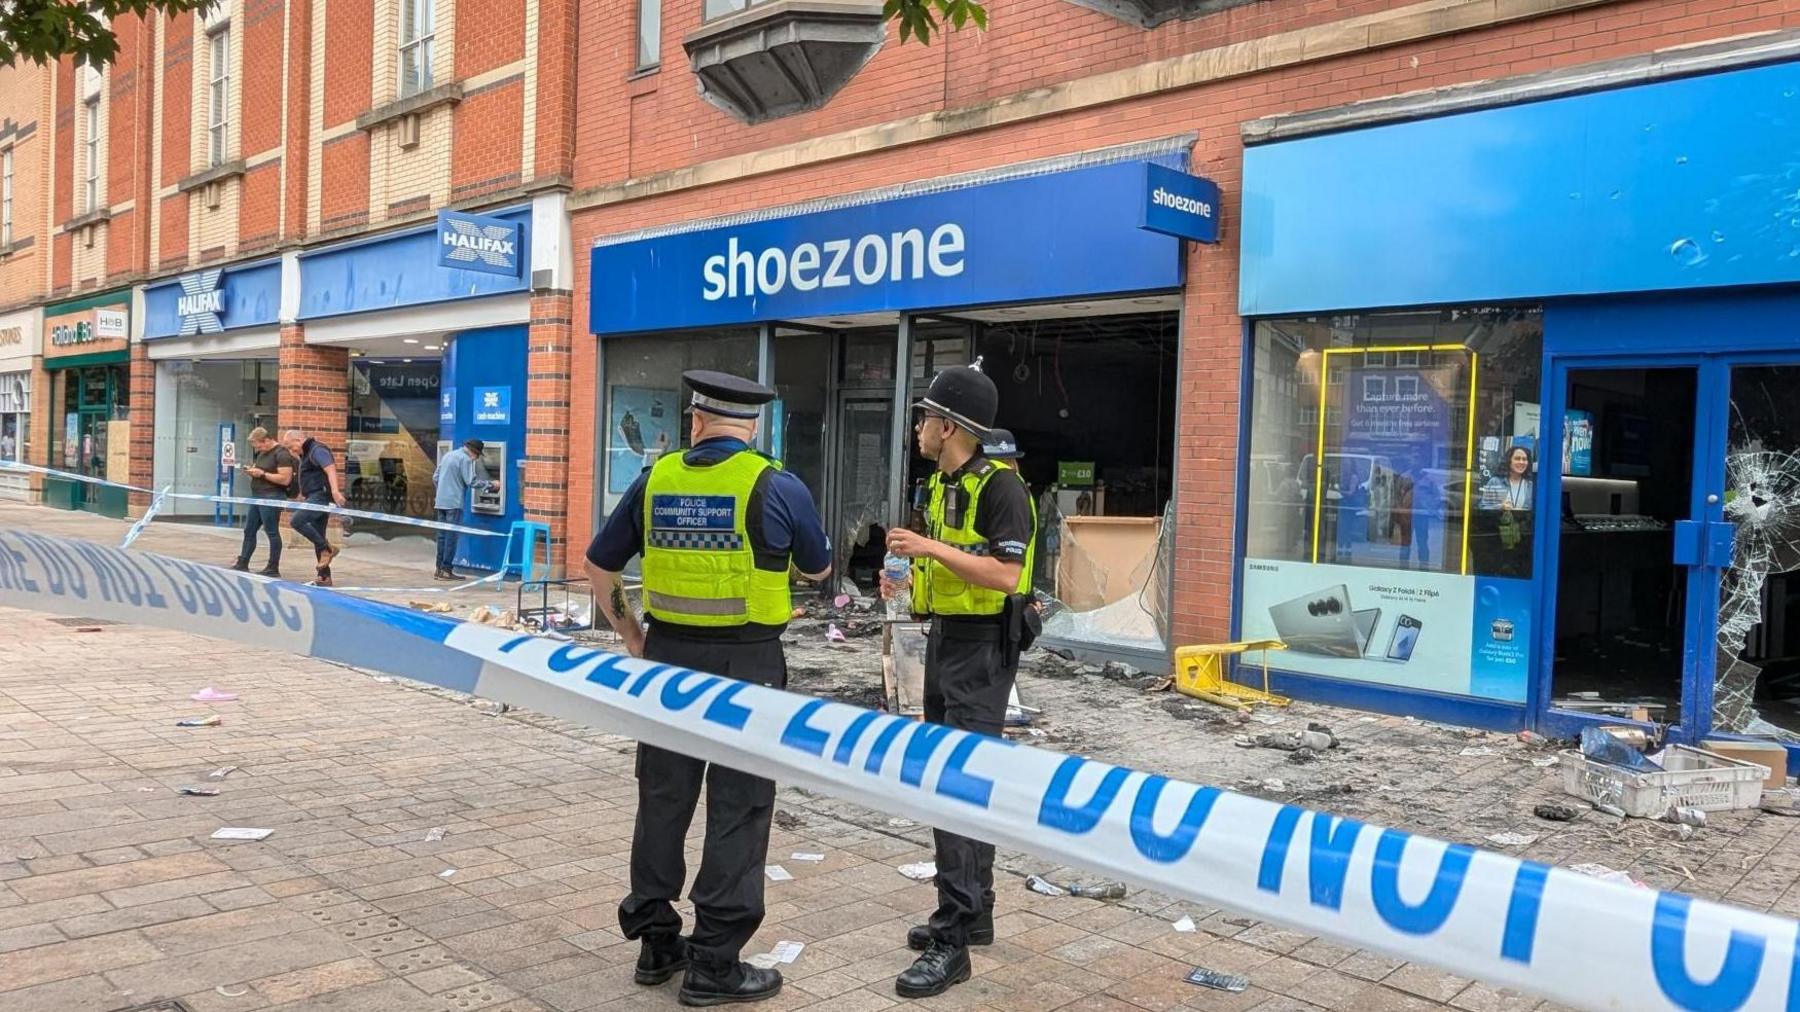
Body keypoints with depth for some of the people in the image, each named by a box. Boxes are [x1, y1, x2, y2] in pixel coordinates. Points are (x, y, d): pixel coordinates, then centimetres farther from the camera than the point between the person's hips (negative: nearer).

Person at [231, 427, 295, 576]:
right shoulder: (262, 453, 16)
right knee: (249, 530, 12)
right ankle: (242, 564, 19)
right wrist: (251, 470, 6)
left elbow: (285, 479, -20)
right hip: (257, 496, 10)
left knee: (272, 532, -4)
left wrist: (262, 474, -17)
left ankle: (273, 568, 2)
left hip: (271, 497, -10)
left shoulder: (281, 454, -13)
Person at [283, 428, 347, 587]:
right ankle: (324, 577, 9)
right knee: (318, 537, 8)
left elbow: (330, 469, -24)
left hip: (320, 496, -11)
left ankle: (327, 548, -15)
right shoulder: (306, 454, 22)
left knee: (296, 520, -24)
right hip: (315, 498, 11)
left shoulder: (317, 450, -9)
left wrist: (335, 491, -38)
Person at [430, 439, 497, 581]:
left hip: (441, 502, 8)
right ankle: (446, 570, -4)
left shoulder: (448, 455, 17)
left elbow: (435, 477, 20)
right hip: (454, 503, -8)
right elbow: (472, 481, -15)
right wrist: (491, 484, -7)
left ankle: (440, 569, 13)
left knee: (442, 535, 11)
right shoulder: (465, 459, -9)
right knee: (451, 536, -4)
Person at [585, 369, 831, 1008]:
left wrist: (629, 636, 18)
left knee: (662, 800, 15)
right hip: (747, 663, -4)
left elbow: (598, 564, 10)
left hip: (669, 655, 4)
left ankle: (656, 942, 27)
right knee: (737, 812, 5)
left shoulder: (655, 480, 2)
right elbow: (818, 569, 7)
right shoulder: (778, 487, -9)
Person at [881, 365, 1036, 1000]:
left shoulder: (1000, 486, -16)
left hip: (982, 647, -10)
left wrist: (932, 548, -26)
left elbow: (1006, 574, -25)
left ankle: (953, 941, -6)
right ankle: (973, 914, 26)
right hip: (943, 638, 10)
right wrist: (909, 577, 10)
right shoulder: (939, 485, 12)